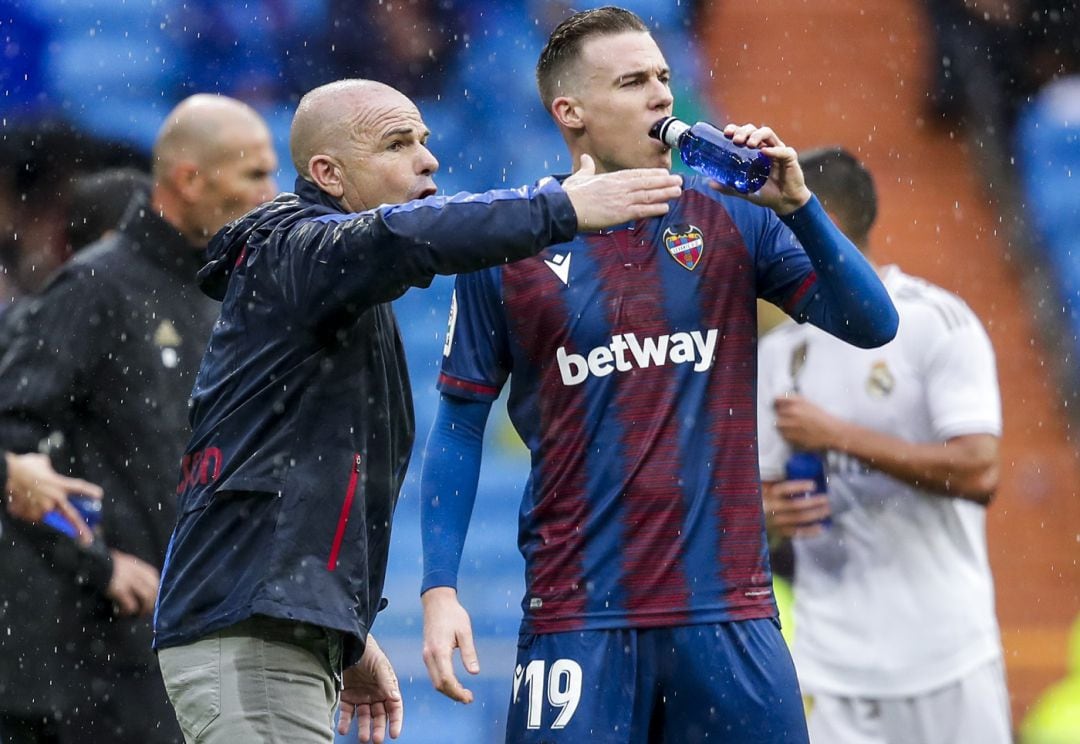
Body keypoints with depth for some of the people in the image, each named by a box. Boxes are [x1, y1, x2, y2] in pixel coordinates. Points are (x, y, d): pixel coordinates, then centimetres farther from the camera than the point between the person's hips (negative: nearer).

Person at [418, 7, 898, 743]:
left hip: (729, 610, 2)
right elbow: (459, 426, 5)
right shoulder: (508, 250, 2)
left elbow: (873, 324, 3)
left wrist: (797, 205, -10)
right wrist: (440, 588, -3)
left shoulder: (730, 220, 7)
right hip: (579, 619, -2)